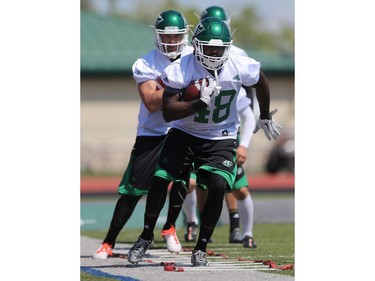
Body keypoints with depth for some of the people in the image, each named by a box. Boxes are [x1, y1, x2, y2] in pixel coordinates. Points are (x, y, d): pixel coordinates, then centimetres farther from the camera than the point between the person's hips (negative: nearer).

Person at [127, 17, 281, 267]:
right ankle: (147, 236, 16)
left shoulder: (240, 67, -15)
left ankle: (201, 248, -1)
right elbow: (168, 112, -23)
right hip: (184, 134, 0)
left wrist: (265, 119, 19)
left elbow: (262, 83, 8)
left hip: (221, 138, 0)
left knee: (217, 187, -18)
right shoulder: (180, 70, -20)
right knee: (159, 180, -9)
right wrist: (200, 103, -35)